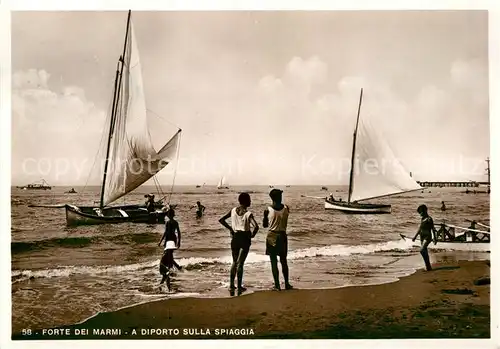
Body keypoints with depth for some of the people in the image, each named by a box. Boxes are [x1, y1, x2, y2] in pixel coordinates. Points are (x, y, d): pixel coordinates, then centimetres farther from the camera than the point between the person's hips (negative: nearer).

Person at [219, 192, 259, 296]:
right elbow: (256, 226, -27)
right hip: (245, 238, -4)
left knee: (234, 262, 17)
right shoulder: (248, 214, -14)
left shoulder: (233, 210, -1)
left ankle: (231, 285, 12)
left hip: (235, 237, 4)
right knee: (240, 263, 3)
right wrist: (252, 235, -9)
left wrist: (230, 228, 7)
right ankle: (239, 287, 7)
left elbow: (221, 220, 1)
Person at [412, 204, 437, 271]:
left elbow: (433, 229, -12)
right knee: (425, 252, 8)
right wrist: (415, 236, 21)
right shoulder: (423, 219, 15)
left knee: (422, 250, -22)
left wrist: (435, 239, -14)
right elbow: (420, 229, 23)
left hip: (427, 238, -9)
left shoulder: (429, 219, -11)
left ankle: (428, 266, -15)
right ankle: (428, 267, 15)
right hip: (422, 238, 9)